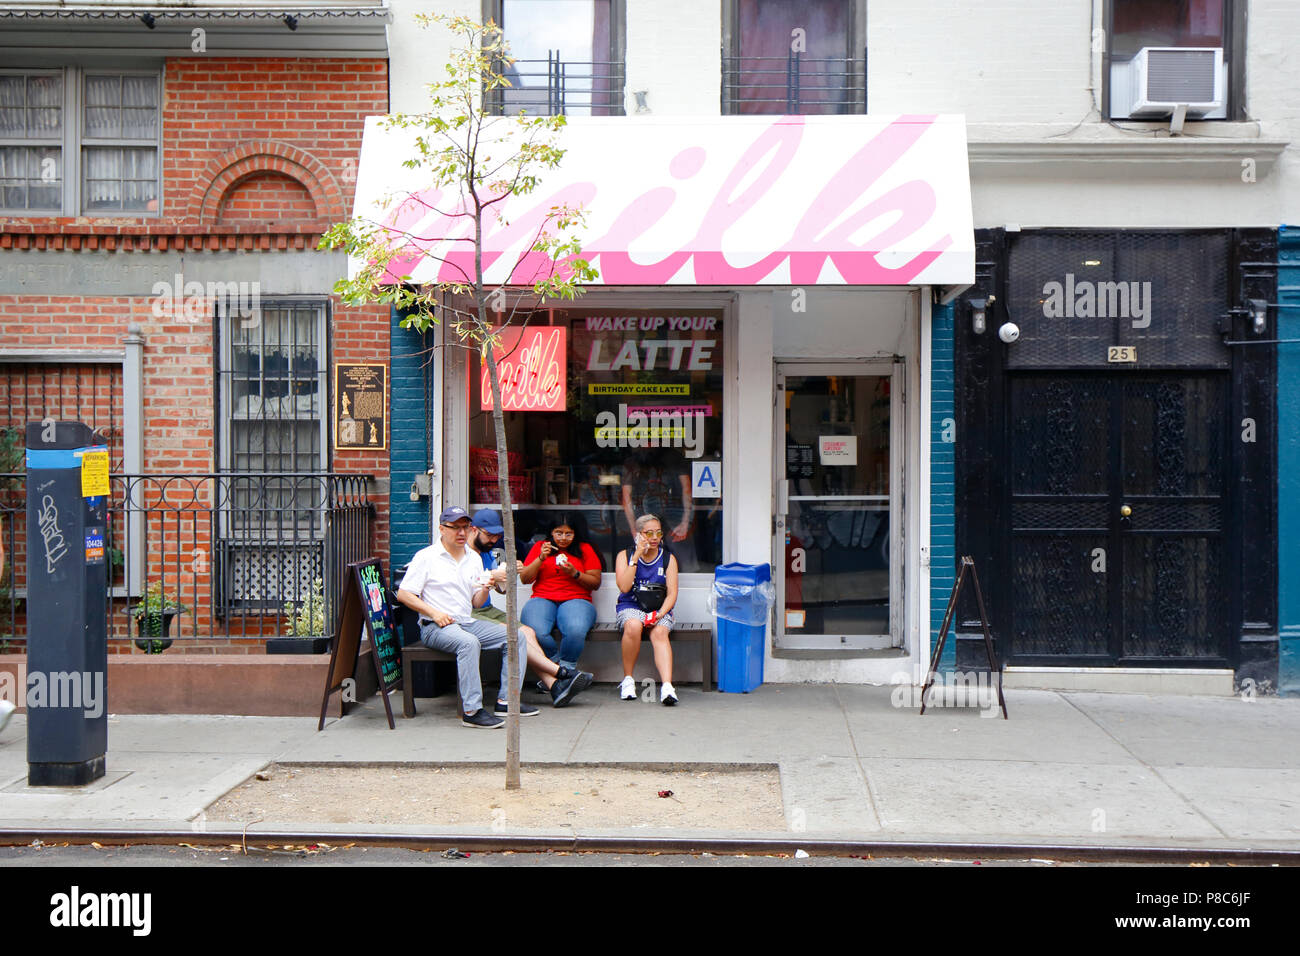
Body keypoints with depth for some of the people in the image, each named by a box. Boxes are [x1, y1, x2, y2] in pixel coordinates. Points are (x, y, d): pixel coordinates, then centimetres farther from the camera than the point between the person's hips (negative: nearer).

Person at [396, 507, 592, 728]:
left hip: (469, 623, 7)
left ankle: (506, 700, -11)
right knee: (469, 642, -38)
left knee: (518, 636, -9)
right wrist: (434, 613, -15)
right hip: (436, 627, -7)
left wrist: (486, 587, -5)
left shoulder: (474, 558, 16)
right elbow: (403, 594, -6)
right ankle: (471, 710, -36)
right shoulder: (426, 557, -1)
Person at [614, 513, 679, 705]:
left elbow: (672, 593, 1)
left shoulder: (668, 558, 9)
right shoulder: (625, 555, 6)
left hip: (660, 609, 1)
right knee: (633, 626, -35)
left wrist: (660, 613, -17)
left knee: (660, 632, -32)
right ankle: (627, 680, -18)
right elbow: (624, 587, -9)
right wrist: (636, 557, -13)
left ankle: (667, 686, -46)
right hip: (631, 606, -1)